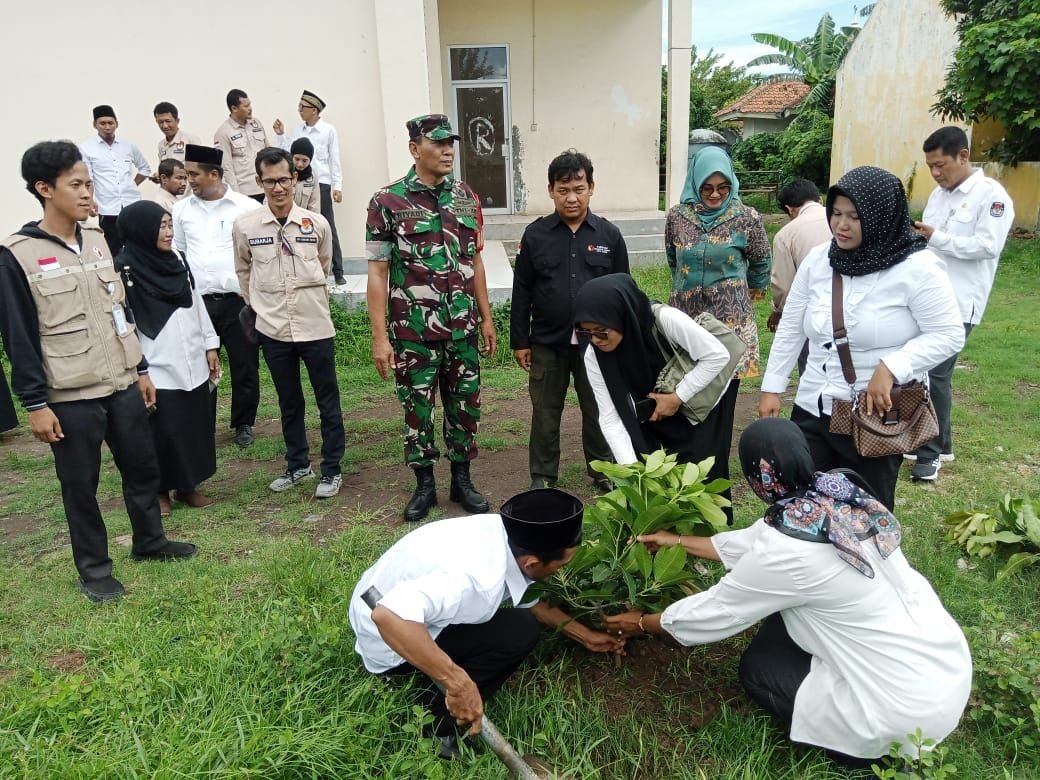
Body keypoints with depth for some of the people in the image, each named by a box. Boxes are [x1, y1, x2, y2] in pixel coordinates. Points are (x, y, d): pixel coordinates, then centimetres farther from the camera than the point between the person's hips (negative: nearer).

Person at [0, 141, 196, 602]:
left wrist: (140, 368, 14)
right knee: (80, 485, 8)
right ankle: (94, 569, 25)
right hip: (70, 396, -5)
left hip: (121, 384, 5)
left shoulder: (98, 241, 7)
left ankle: (150, 541, 36)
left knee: (142, 466, 15)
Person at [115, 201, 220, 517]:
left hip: (192, 364, 6)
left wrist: (210, 345, 12)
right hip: (157, 370, -6)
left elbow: (197, 306, 14)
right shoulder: (124, 269, -10)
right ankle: (159, 491, 22)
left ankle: (188, 486, 27)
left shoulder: (177, 262, 8)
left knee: (195, 426, 12)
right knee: (162, 432, 3)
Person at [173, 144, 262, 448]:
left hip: (238, 301, -2)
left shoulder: (247, 207, -3)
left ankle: (243, 424, 22)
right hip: (198, 302, 3)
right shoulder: (182, 209, 8)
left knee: (245, 367, 5)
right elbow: (176, 256, 16)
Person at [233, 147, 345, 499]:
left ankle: (331, 469, 19)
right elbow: (243, 272, 12)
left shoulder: (317, 223, -5)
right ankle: (297, 464, 31)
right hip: (273, 329, 1)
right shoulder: (245, 225, -4)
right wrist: (261, 303, 16)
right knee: (289, 403, 14)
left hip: (316, 326, -1)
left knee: (328, 401, 6)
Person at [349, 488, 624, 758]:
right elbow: (388, 616, -47)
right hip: (389, 643, -8)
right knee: (518, 632, -18)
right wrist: (458, 682, -41)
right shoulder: (478, 575, -36)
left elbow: (528, 601, 7)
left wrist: (583, 635, 13)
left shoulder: (504, 534, -11)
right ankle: (437, 715, -5)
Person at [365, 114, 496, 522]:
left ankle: (462, 480, 29)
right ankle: (424, 485, 26)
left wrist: (486, 318, 10)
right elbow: (377, 272, -7)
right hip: (413, 330, -3)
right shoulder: (388, 201, -7)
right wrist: (379, 337, -11)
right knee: (417, 409, 9)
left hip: (463, 326, 4)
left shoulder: (466, 196, 5)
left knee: (465, 405, 11)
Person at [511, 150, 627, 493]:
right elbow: (522, 292, 1)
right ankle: (542, 476, 26)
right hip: (547, 342, 0)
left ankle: (603, 470, 31)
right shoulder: (535, 234, -1)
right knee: (545, 413, 10)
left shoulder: (609, 234, 0)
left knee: (598, 410, 13)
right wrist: (520, 341, 0)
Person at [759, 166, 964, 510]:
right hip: (812, 410, 4)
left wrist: (891, 367, -23)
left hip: (878, 416, -4)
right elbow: (791, 328, 7)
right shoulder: (818, 259, 2)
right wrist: (772, 388, 7)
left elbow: (948, 334, -10)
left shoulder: (917, 266, -12)